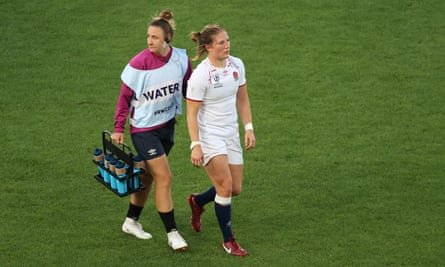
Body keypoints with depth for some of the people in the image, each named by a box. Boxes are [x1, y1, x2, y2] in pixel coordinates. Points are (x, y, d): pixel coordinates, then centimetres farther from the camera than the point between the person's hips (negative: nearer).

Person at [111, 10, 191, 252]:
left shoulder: (181, 59, -8)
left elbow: (189, 89, 7)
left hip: (167, 125, 5)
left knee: (148, 176, 17)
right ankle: (172, 233, 2)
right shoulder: (139, 64, -19)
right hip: (144, 129, -5)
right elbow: (125, 96, -9)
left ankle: (131, 221, 34)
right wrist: (118, 128, -8)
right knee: (164, 179, -7)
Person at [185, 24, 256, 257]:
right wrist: (195, 145, -20)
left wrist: (249, 128, 6)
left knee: (235, 189, 7)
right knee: (225, 185, -13)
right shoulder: (200, 75, -19)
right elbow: (191, 114, -14)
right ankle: (228, 241, 2)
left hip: (231, 133, 7)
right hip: (209, 134, -7)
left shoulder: (237, 65, 0)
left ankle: (197, 201, 37)